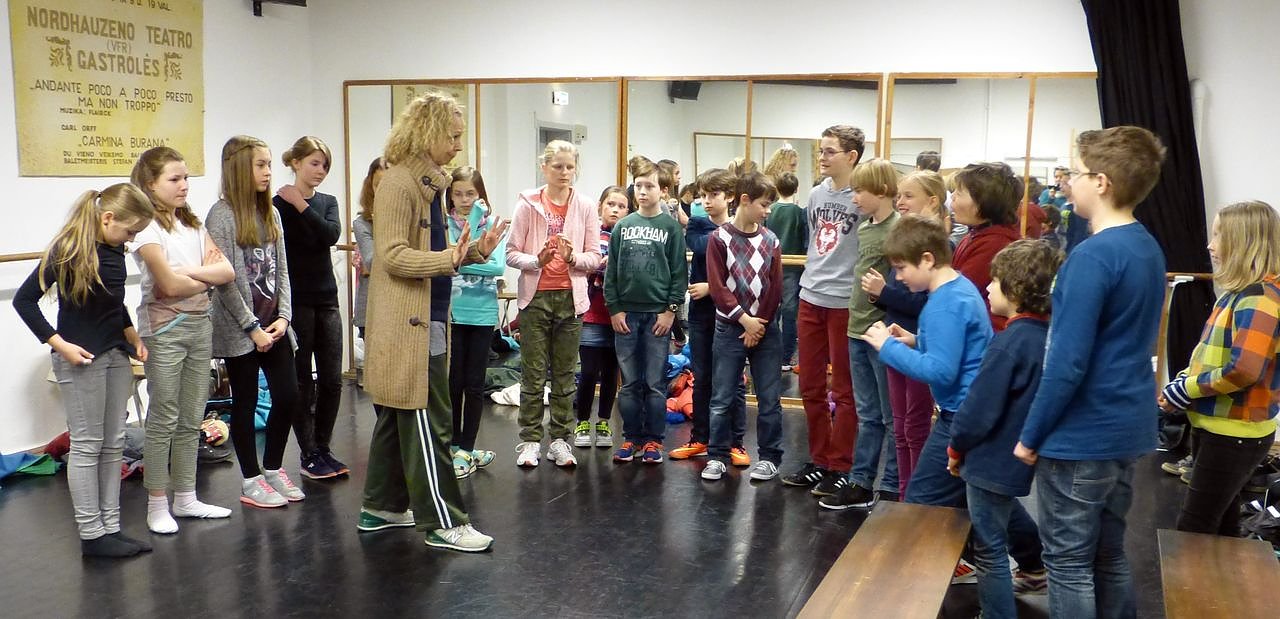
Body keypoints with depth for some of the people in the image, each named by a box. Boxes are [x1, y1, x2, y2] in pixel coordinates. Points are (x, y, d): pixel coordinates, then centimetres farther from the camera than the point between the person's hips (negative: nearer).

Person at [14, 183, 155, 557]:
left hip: (116, 354, 7)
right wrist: (60, 344, -18)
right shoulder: (67, 250, -15)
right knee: (86, 445, 0)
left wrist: (132, 335, 9)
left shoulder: (114, 250, 4)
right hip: (81, 358, -7)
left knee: (113, 445, 9)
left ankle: (111, 528, 17)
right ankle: (91, 535, 8)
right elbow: (24, 300, -12)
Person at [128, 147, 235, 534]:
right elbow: (170, 285, -19)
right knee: (163, 419, 0)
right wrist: (208, 279, -2)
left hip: (199, 325, 7)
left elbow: (226, 271, 1)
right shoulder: (147, 227, -10)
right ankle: (157, 506, 10)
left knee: (191, 419, 11)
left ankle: (185, 498, 20)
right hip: (164, 328, -7)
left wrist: (189, 271, -13)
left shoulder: (192, 224, 11)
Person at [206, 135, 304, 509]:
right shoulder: (222, 215, -10)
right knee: (246, 402, 5)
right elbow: (224, 280, -14)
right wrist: (252, 328, -14)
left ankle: (272, 469, 24)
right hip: (239, 330, -6)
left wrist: (283, 316, -2)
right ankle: (251, 482, 17)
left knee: (288, 395, 6)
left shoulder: (270, 213, 9)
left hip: (273, 325, 6)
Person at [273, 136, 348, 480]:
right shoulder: (279, 204, -6)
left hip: (326, 299, 5)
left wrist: (300, 205, -13)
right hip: (296, 300, -5)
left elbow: (332, 234, -9)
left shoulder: (327, 202, 11)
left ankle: (323, 448, 19)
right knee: (302, 380, 2)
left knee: (332, 379, 6)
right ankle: (309, 454, 11)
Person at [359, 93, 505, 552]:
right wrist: (449, 259, -31)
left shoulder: (430, 182, 16)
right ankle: (442, 522, 1)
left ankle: (381, 508, 27)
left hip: (422, 320, 10)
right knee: (425, 422, -5)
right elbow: (392, 255, -20)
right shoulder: (398, 182, -14)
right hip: (405, 323, -10)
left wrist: (474, 251, 6)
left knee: (396, 417, 16)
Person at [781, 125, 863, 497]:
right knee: (811, 387, 13)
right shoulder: (816, 194, 10)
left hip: (845, 302, -7)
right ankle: (819, 460, 25)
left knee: (844, 390, 4)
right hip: (810, 299, 7)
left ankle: (841, 467, 15)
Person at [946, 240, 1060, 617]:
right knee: (1005, 510, 36)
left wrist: (956, 449, -7)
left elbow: (980, 408, -24)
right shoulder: (1047, 335, 0)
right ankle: (1035, 569, 56)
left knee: (989, 550, 4)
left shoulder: (1009, 343, -27)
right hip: (1019, 456, 10)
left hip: (994, 459, -10)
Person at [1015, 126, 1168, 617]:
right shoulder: (1149, 249, 9)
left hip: (1081, 435, -9)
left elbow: (1067, 363, -22)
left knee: (1069, 565, 4)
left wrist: (1031, 435, -11)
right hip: (1127, 430, 9)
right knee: (1109, 556, 20)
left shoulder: (1093, 256, -20)